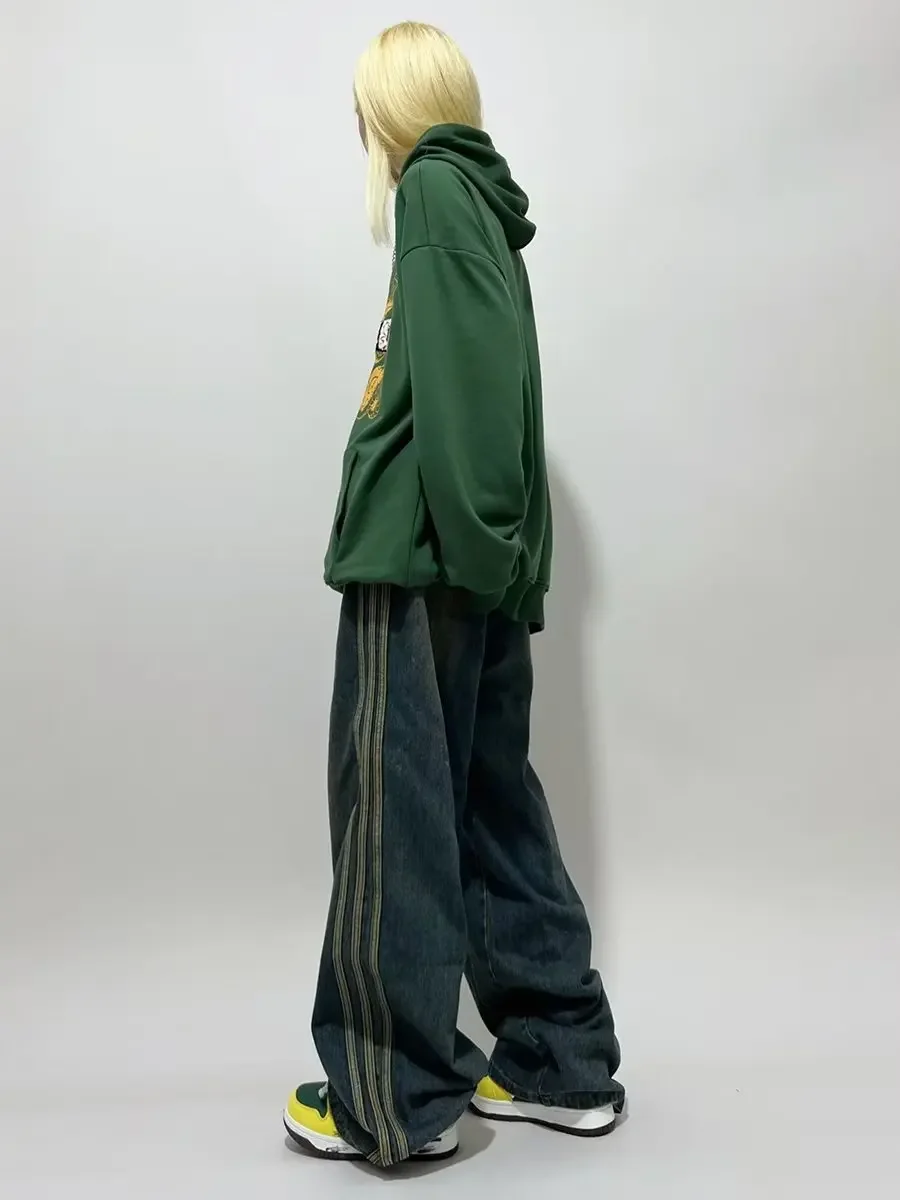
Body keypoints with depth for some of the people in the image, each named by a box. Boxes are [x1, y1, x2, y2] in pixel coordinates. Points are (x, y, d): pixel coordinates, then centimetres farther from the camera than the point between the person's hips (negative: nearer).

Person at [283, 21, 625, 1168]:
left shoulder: (438, 189, -1)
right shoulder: (487, 202, 24)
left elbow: (462, 378, -16)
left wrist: (467, 541, -19)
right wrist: (500, 565, 16)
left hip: (421, 559, -9)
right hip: (480, 567, 9)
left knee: (394, 811, -3)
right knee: (491, 802, 11)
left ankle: (393, 1097, 9)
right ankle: (562, 1063, 21)